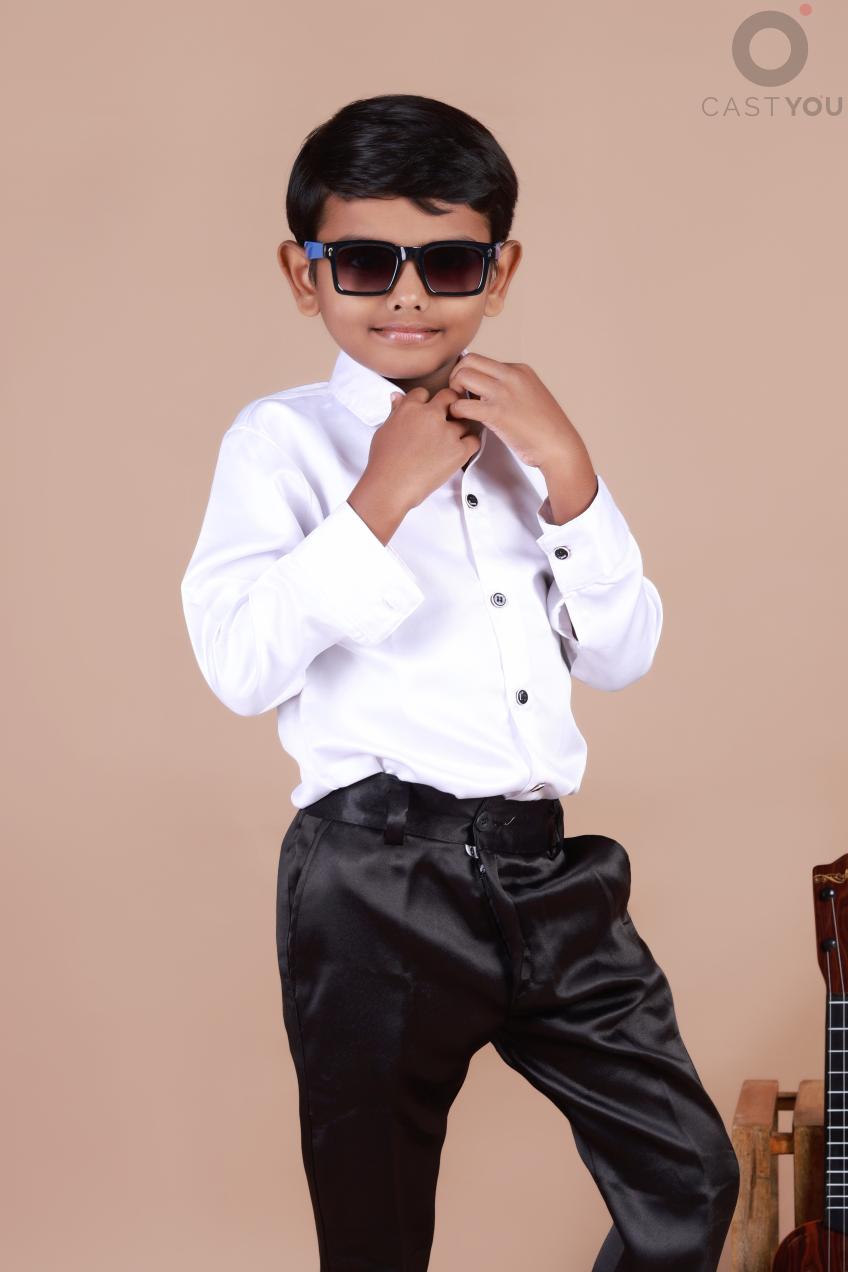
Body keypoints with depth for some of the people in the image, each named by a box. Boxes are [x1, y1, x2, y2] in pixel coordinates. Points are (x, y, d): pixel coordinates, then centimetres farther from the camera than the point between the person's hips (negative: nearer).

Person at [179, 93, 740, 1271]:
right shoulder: (283, 437, -2)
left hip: (546, 866, 5)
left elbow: (622, 656, 7)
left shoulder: (522, 435, 14)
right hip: (379, 884, -5)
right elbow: (242, 665, -17)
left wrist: (569, 472, -5)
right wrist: (381, 500, -16)